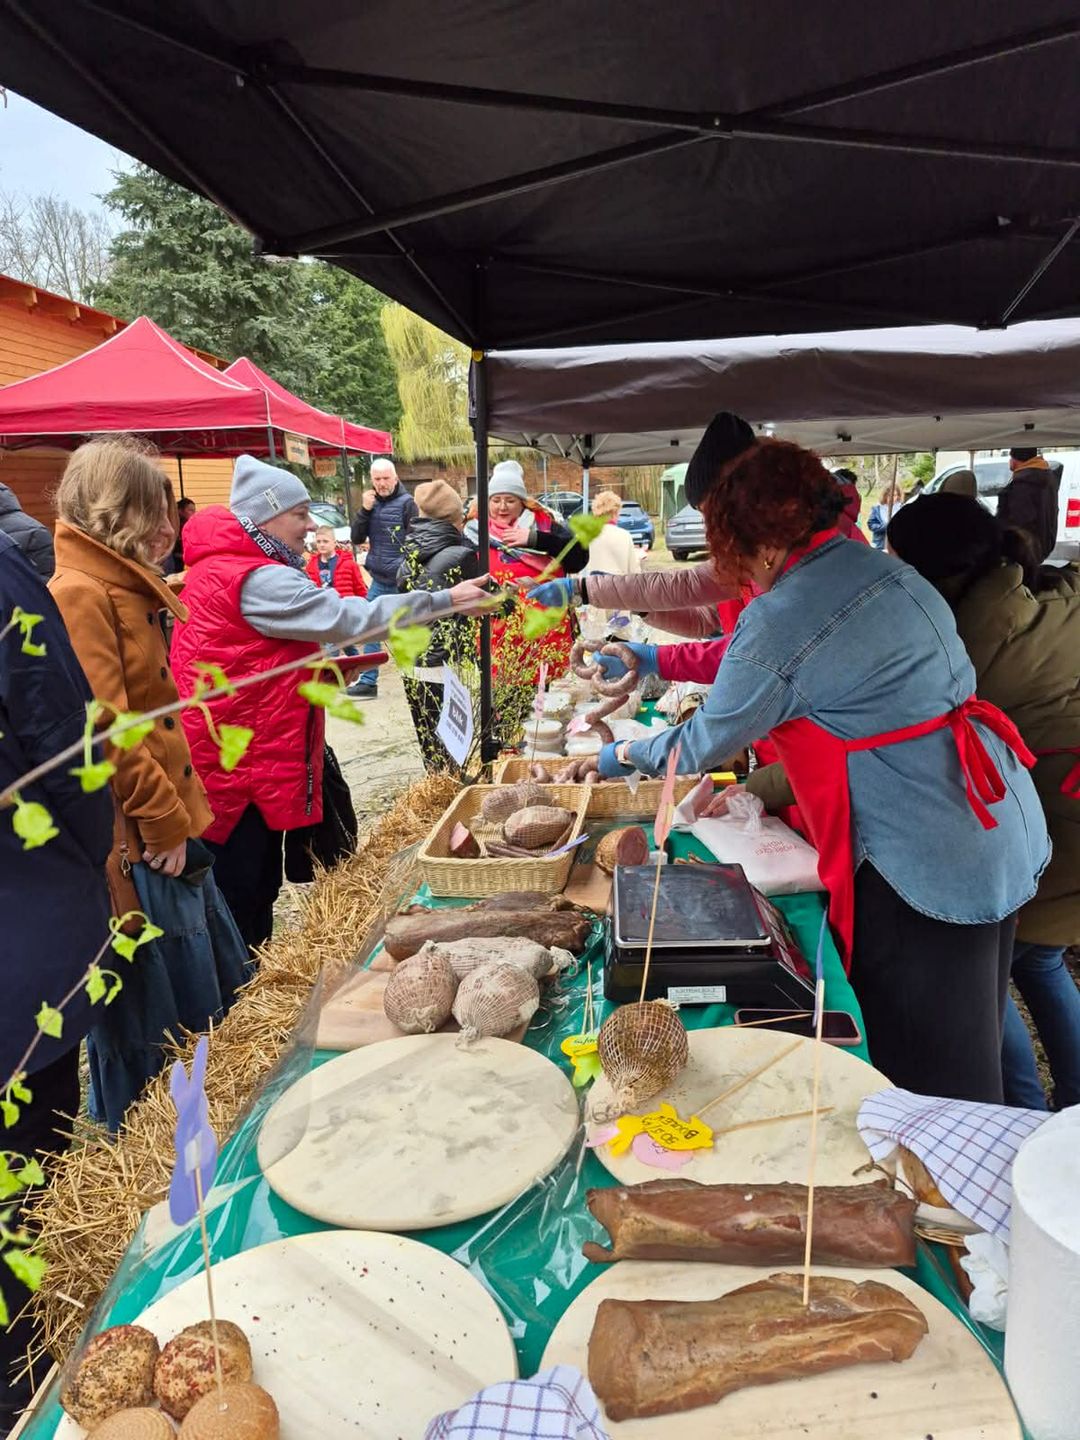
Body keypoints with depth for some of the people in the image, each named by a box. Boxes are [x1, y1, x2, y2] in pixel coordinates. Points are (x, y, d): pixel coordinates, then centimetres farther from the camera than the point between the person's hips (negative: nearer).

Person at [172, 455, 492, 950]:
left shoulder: (226, 565, 14)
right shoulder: (256, 580, -20)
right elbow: (348, 616, -24)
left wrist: (316, 668, 11)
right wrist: (445, 601, -21)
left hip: (245, 751, 11)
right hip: (241, 760, -11)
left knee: (258, 880, 20)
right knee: (240, 888, 2)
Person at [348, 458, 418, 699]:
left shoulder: (406, 503, -7)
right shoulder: (372, 503, 10)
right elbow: (357, 539, 6)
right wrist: (364, 510, -7)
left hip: (401, 580, -6)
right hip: (378, 580, 6)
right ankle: (368, 682, 14)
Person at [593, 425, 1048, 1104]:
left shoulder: (779, 620, -18)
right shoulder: (888, 570, 8)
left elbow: (705, 745, -6)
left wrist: (626, 754, 13)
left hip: (928, 864, -9)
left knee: (920, 1082, 8)